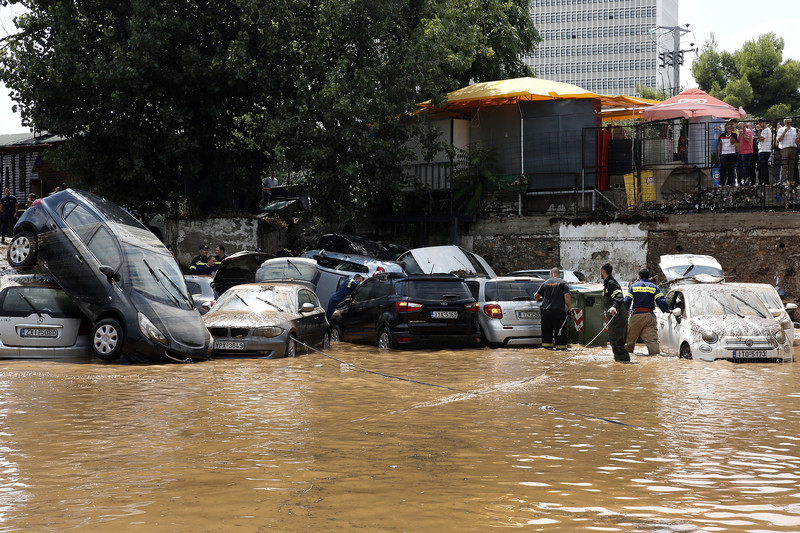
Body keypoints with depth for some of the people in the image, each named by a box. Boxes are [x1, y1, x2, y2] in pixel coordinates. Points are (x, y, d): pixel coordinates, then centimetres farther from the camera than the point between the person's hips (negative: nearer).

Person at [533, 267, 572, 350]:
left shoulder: (545, 283, 12)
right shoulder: (563, 283, 1)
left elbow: (536, 296, 16)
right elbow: (567, 297, -10)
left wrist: (540, 299, 39)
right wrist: (569, 309, -2)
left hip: (546, 311, 3)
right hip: (558, 311, -3)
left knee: (547, 331, 13)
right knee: (560, 331, 0)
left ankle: (547, 345, 14)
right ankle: (560, 346, -5)